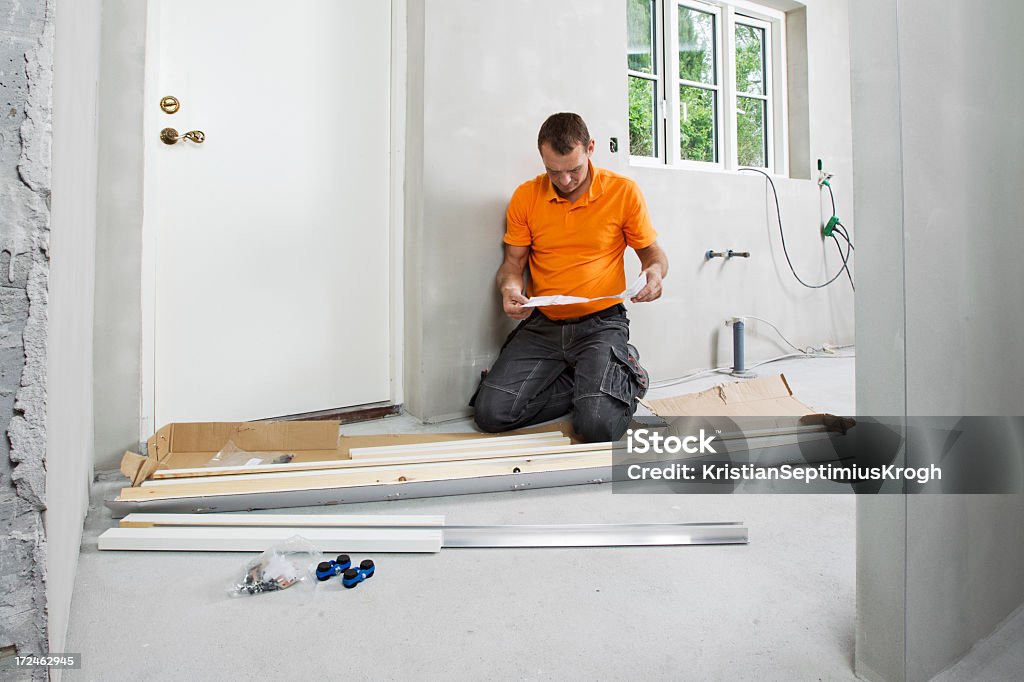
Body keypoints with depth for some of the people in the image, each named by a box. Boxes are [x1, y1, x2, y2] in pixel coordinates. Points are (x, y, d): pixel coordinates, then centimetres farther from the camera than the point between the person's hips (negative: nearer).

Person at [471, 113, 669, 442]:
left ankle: (626, 376, 12)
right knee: (490, 412, -14)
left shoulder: (624, 191, -2)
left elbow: (654, 254, 8)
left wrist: (655, 271, -17)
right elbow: (513, 262, 10)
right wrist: (510, 286, -14)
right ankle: (588, 383, 6)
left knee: (597, 425, -24)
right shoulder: (526, 196, 3)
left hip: (601, 324, -3)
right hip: (542, 325, 3)